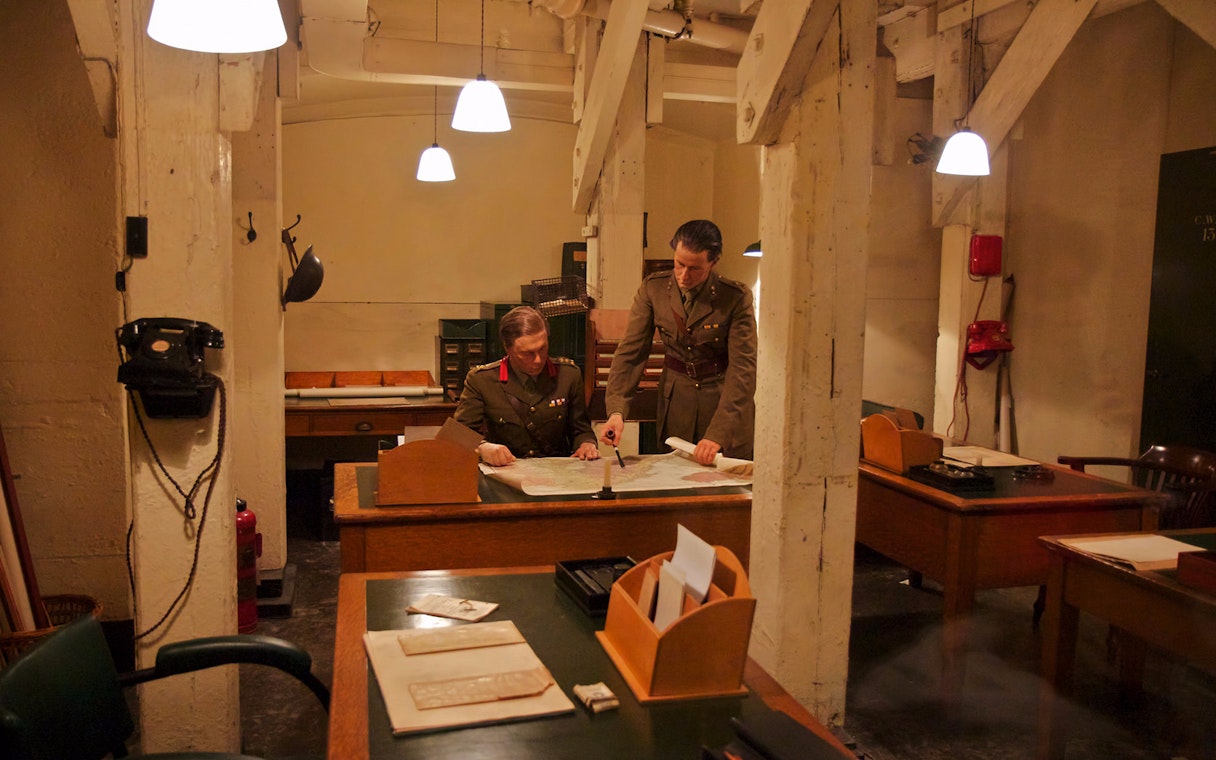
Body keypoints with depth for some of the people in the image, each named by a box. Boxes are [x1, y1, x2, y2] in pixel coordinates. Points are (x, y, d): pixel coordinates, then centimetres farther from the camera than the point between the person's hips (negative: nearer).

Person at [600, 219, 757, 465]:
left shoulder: (736, 297, -16)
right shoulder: (653, 288, -7)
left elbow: (743, 367, -19)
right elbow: (631, 351, -8)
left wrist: (717, 433, -28)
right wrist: (617, 411, -23)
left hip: (725, 397, -2)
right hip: (675, 400, 2)